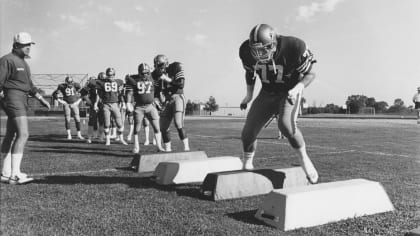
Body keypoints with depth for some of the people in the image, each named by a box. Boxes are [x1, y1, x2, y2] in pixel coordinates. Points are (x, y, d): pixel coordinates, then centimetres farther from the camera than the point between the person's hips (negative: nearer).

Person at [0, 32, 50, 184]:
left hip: (22, 100, 10)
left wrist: (41, 99, 19)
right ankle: (15, 175, -17)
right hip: (13, 98, -10)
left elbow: (29, 85, 25)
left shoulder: (23, 62, 21)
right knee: (23, 134, -18)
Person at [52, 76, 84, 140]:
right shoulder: (62, 86, -9)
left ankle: (79, 134, 5)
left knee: (77, 119, -3)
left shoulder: (76, 85, -8)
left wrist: (79, 100, 1)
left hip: (74, 104, 0)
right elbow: (54, 94, -1)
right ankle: (69, 135, 5)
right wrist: (60, 101, -7)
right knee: (67, 119, -1)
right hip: (66, 104, 0)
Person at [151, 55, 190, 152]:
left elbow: (181, 84, -14)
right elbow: (157, 89, 14)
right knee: (163, 128, 4)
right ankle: (167, 150, 16)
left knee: (178, 124, -20)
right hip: (167, 101, 6)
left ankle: (186, 147, -10)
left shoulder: (176, 67, -7)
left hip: (177, 97, -6)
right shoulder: (157, 74, 9)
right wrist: (156, 99, -3)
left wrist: (168, 80, -16)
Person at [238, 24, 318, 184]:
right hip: (267, 93, 4)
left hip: (289, 92, -4)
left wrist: (298, 88, -31)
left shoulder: (293, 48, -29)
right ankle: (246, 168, 18)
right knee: (248, 132, -5)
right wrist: (249, 94, 1)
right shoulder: (247, 51, -17)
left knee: (286, 124, -31)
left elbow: (310, 74, -14)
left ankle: (304, 159, -7)